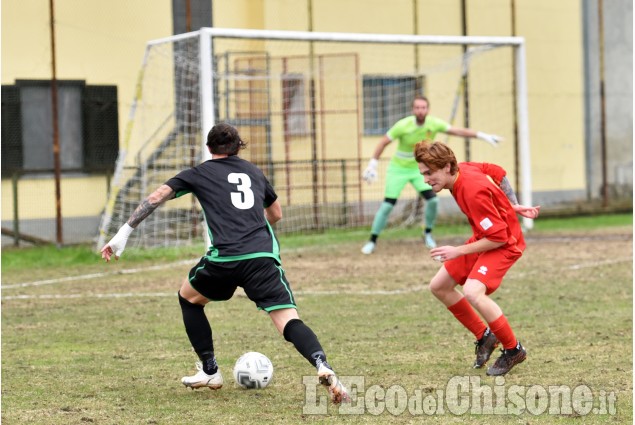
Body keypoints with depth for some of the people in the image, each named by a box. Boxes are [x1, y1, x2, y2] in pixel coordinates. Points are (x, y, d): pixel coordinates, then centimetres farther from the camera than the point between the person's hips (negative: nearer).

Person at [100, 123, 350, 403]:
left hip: (224, 257, -2)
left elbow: (156, 198, 11)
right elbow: (276, 215, 40)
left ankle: (209, 372, 28)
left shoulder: (199, 174, 19)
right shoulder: (254, 172, 27)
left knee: (188, 298, 28)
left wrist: (124, 234, 14)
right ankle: (324, 368, -34)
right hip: (263, 256, 2)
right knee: (289, 322, -5)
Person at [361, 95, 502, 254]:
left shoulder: (434, 124, -14)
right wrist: (372, 164, -18)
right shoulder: (403, 125, -24)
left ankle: (428, 234, 11)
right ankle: (372, 241, -1)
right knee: (388, 205, -11)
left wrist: (483, 136, -19)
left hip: (419, 169, 3)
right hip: (398, 169, -3)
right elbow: (383, 142, -15)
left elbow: (458, 131, -12)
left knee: (433, 200, -12)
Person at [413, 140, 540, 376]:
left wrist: (458, 251, -24)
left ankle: (513, 350, -12)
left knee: (472, 292, -31)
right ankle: (484, 337, 22)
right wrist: (512, 206, 13)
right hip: (483, 238, 10)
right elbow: (497, 172, 12)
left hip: (505, 244, -10)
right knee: (439, 286, 10)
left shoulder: (472, 192, -33)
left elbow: (498, 238, -29)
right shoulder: (461, 169, -7)